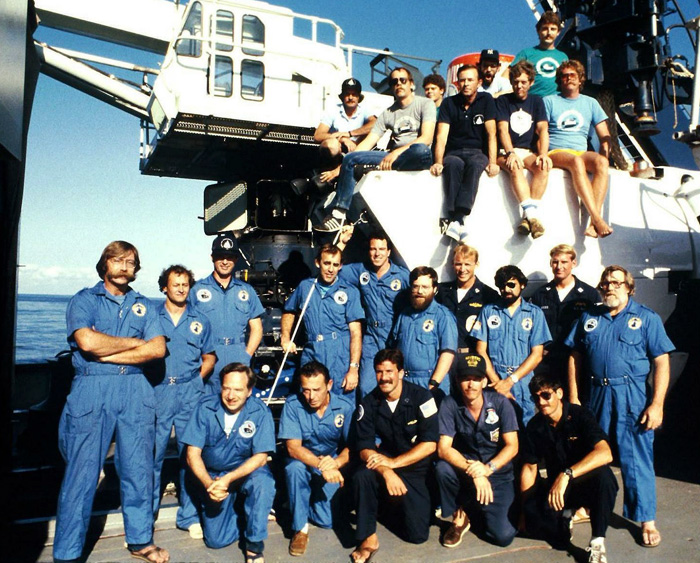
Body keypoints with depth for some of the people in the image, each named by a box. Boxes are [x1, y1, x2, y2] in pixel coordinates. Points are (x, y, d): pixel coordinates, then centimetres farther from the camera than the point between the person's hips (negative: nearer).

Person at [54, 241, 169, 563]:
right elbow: (86, 341, -15)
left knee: (138, 469, 8)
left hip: (135, 391, 3)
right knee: (82, 473, 0)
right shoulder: (84, 300, 4)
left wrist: (106, 355, -9)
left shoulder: (143, 306, 13)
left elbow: (158, 348, -2)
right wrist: (134, 342, -4)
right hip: (91, 390, -3)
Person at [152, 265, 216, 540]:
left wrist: (196, 380, 3)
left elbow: (209, 357, 16)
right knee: (152, 452, 0)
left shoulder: (200, 321, 12)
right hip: (158, 390, -1)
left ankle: (189, 516, 15)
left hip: (190, 391, 1)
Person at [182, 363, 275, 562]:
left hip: (248, 471, -1)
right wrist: (208, 483, -26)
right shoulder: (205, 407, -13)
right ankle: (237, 510, 22)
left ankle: (255, 544, -13)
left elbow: (260, 457, -17)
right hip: (213, 476, 1)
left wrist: (229, 479, -29)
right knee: (216, 540, -9)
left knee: (263, 481, -35)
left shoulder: (260, 412, -17)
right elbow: (193, 453, -11)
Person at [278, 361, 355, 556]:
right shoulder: (293, 405, -17)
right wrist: (321, 465, -37)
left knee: (327, 520, -13)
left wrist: (336, 462, -34)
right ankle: (301, 528, -15)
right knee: (294, 468, -35)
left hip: (333, 467, 1)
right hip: (303, 462, -1)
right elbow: (293, 447, -22)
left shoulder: (345, 407, -14)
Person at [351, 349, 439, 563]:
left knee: (418, 534, -10)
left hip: (417, 470, -1)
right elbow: (365, 448, -9)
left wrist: (394, 462, -24)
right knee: (362, 476, -32)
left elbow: (429, 444, -15)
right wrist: (386, 472, -28)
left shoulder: (421, 397, -12)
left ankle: (396, 503, 21)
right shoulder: (368, 404, -5)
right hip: (385, 463, 1)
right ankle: (368, 538, -13)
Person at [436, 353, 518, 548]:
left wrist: (488, 468, -30)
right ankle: (460, 516, -4)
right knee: (442, 468, -33)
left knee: (503, 536, -16)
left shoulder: (500, 403, -12)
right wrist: (473, 471, -33)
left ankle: (474, 509, 18)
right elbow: (443, 448, -18)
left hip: (498, 473, 0)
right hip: (465, 470, 0)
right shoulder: (449, 405, -13)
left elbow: (512, 446, -13)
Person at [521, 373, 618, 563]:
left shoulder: (579, 415, -16)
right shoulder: (534, 426, -2)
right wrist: (526, 507, -1)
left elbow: (605, 454, -32)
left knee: (603, 475, -38)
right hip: (556, 485, 3)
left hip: (588, 483, -3)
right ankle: (565, 514, 8)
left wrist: (566, 474, -42)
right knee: (533, 511, -28)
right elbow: (529, 467, 6)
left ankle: (597, 543, -20)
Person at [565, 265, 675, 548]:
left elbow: (661, 362, -5)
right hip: (596, 394, 4)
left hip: (632, 396, -3)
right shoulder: (589, 318, 10)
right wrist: (573, 397, 5)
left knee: (636, 458, -1)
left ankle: (647, 519, 14)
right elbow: (575, 358, 10)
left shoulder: (647, 318, 0)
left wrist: (657, 404, -12)